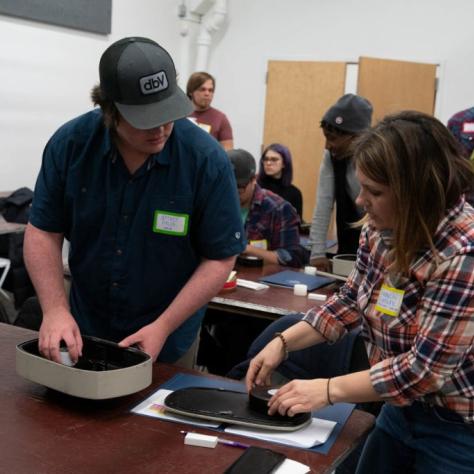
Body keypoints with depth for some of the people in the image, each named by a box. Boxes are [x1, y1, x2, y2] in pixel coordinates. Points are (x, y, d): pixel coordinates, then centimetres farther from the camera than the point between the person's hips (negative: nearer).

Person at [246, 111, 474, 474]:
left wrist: (328, 391, -24)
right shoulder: (381, 229, -6)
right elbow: (351, 303, 5)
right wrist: (283, 342, -6)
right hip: (401, 410, 7)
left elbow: (427, 368, -28)